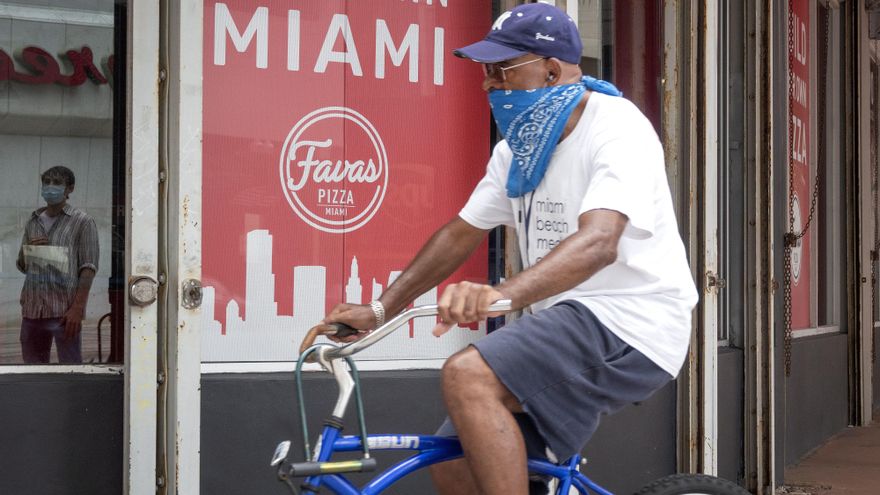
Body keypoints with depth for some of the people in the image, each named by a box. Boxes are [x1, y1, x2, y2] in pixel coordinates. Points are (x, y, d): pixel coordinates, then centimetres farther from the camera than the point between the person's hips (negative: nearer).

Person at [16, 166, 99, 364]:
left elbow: (88, 268, -7)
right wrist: (28, 249, -1)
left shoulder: (82, 222, 0)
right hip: (32, 309, 6)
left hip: (64, 310, -6)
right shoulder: (33, 222, 17)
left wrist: (77, 308, -17)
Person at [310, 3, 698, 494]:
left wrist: (500, 293, -49)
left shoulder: (616, 129, -16)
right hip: (569, 325, 9)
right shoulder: (518, 149, 10)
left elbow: (598, 241, -33)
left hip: (629, 327, -9)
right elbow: (461, 233, 13)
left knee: (467, 375, -28)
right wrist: (379, 309, 5)